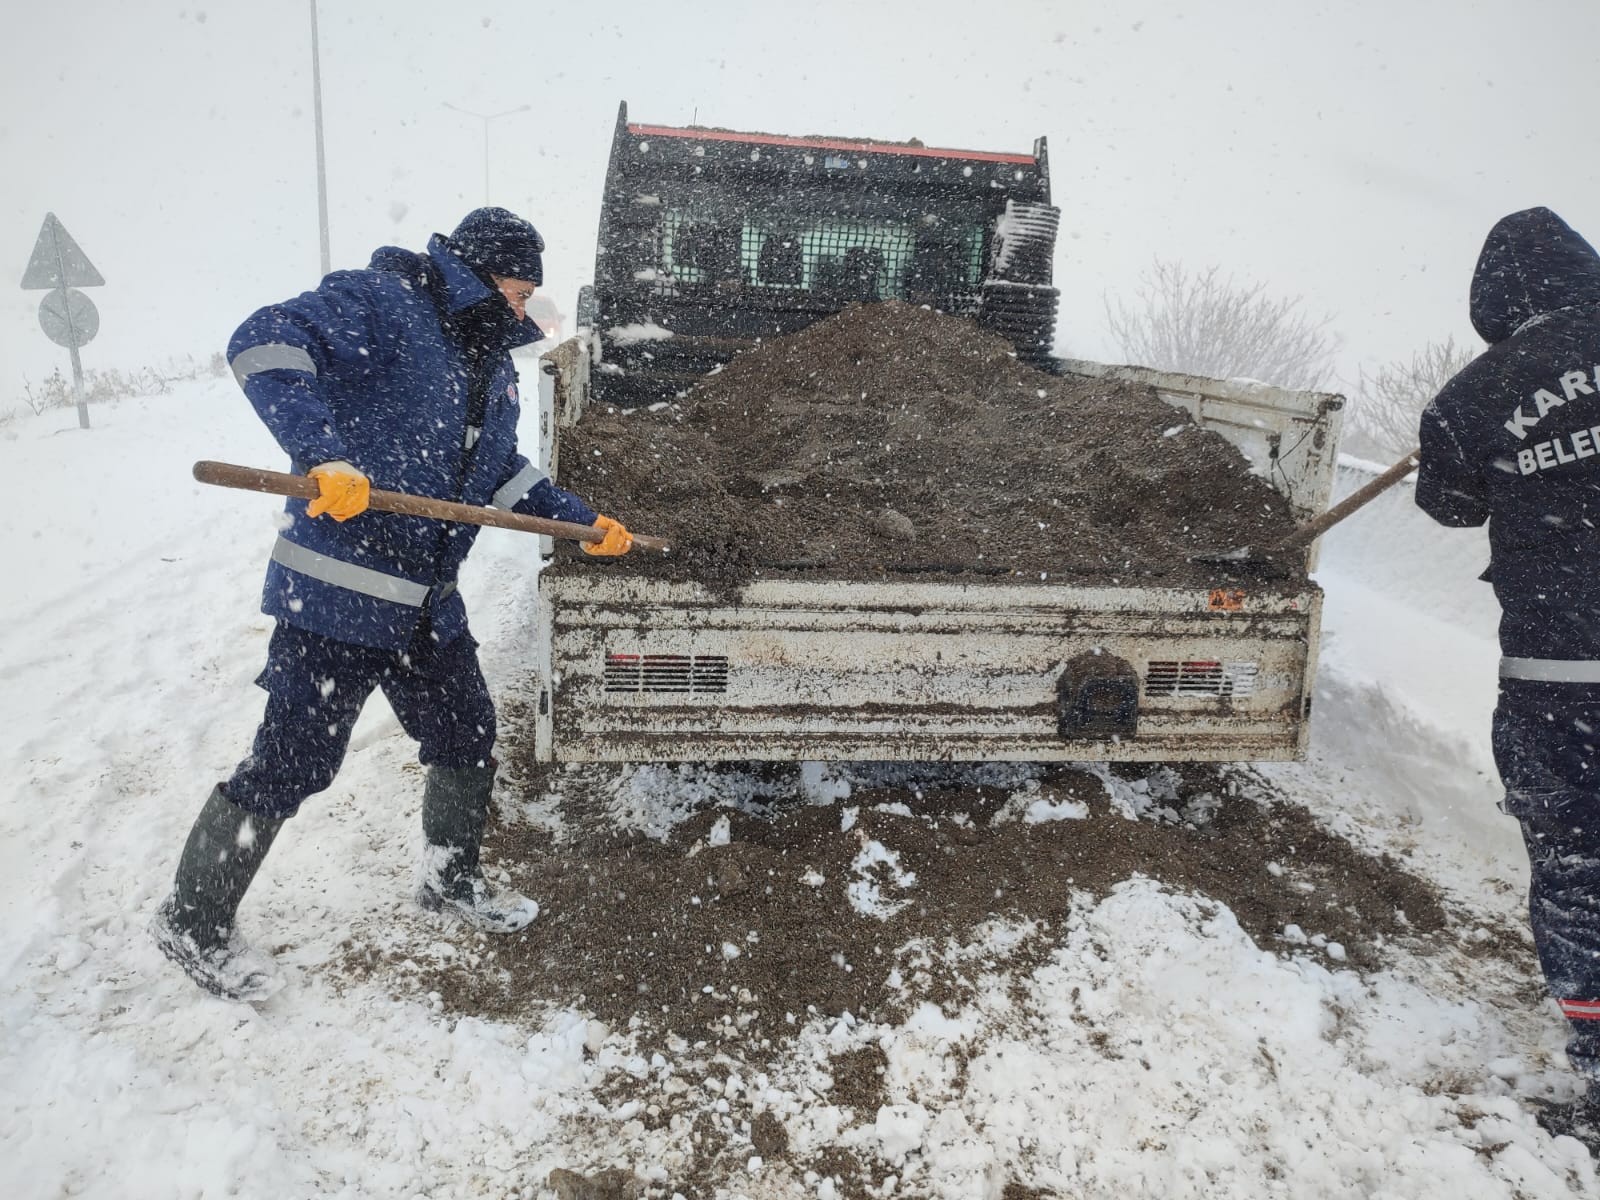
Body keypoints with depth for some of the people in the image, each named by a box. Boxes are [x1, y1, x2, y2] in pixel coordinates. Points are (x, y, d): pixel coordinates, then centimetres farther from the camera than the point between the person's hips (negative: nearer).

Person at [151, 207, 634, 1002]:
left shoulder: (493, 364, 17)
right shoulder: (379, 303, -10)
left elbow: (501, 471, 27)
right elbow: (264, 342, -23)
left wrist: (582, 522, 23)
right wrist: (322, 454, -34)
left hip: (427, 604, 9)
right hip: (337, 593, -9)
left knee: (467, 736, 16)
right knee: (292, 764, -1)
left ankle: (451, 882, 39)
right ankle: (192, 923, 21)